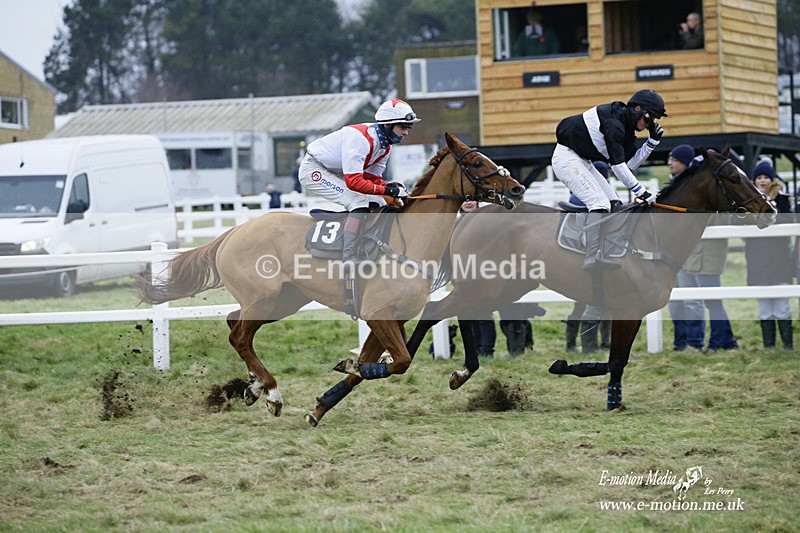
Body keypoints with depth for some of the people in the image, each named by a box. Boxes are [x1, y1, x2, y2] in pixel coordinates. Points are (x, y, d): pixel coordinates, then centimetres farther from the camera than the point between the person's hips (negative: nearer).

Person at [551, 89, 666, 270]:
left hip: (581, 161, 11)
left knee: (613, 203, 6)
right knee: (599, 202, -20)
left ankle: (599, 255, 0)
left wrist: (653, 141, -3)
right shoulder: (613, 121, -23)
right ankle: (592, 258, -25)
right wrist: (641, 191, -22)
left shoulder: (626, 125, 8)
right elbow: (617, 165, -24)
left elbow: (630, 163, 5)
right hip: (567, 157, -11)